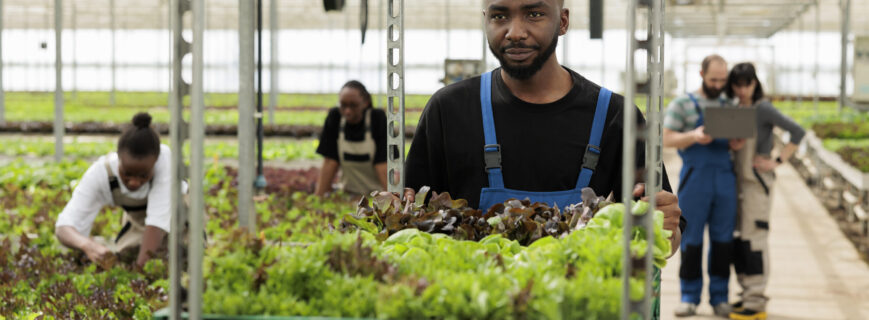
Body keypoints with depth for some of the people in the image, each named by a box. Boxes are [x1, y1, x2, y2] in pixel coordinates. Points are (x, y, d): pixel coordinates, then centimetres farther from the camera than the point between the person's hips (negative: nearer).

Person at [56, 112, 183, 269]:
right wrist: (87, 245, -64)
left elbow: (158, 220, -44)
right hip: (137, 219, 2)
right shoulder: (100, 173, -35)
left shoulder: (165, 157, -42)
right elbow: (63, 227, -41)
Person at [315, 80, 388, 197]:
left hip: (378, 193, -2)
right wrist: (318, 197, -8)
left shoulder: (378, 118, -10)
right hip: (350, 193, 2)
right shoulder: (334, 117, -4)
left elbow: (382, 165, -14)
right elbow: (330, 162, -3)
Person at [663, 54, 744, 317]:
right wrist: (694, 136, -23)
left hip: (725, 180, 4)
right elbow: (667, 139, -5)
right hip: (695, 179, -3)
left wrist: (737, 145, -5)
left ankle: (719, 298, 12)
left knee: (722, 239, 4)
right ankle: (690, 298, 8)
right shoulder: (682, 104, 2)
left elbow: (738, 139, 19)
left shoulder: (729, 107, 15)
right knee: (691, 239, 0)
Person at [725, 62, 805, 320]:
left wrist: (778, 162, -15)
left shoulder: (763, 109, -9)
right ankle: (748, 294, 19)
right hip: (738, 180, 8)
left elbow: (798, 132, -14)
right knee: (738, 237, 9)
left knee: (754, 238, -9)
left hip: (758, 180, -8)